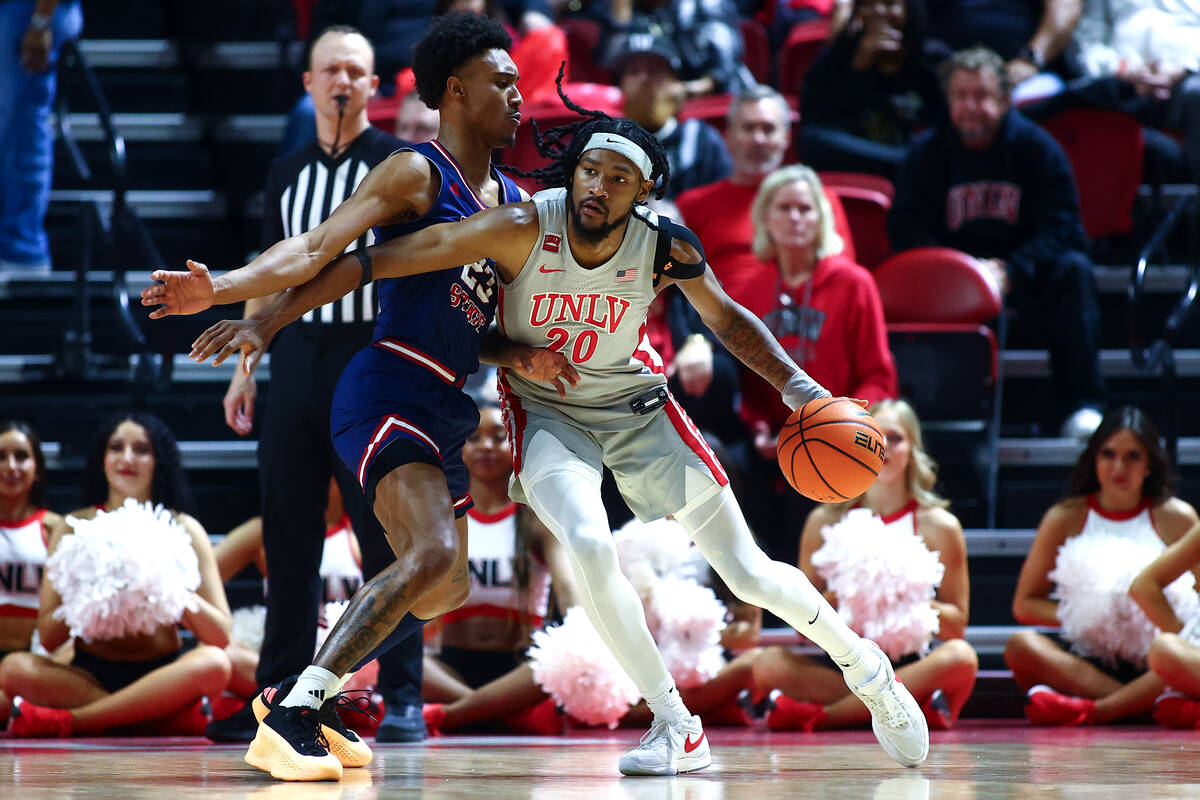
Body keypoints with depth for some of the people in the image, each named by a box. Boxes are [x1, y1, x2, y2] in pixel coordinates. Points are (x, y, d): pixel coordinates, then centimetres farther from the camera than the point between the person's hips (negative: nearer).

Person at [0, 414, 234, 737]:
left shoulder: (182, 529, 3)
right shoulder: (75, 529, 5)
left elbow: (221, 636, -5)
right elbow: (48, 637, -2)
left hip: (161, 677, 0)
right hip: (90, 677, 0)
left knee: (214, 663, -34)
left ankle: (62, 720, -29)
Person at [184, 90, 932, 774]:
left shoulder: (666, 247, -20)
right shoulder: (524, 228, -28)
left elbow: (728, 320, 1)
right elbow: (377, 261, -26)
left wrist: (794, 381, -13)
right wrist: (268, 320, -29)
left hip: (636, 405, 2)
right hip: (546, 411, -1)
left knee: (749, 574, 0)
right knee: (590, 548, -30)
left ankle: (863, 666, 30)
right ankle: (677, 728, -14)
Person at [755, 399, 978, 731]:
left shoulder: (939, 526, 4)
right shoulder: (824, 522, 9)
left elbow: (956, 627, 2)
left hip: (914, 663, 0)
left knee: (960, 657, -35)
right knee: (770, 664, -27)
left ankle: (819, 714, -29)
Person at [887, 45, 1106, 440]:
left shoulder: (1036, 147, -2)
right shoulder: (928, 153, 1)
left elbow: (1061, 227, -9)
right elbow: (906, 229, -6)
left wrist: (1010, 272, -26)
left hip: (1023, 277, 0)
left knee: (1073, 269, -30)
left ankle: (1081, 406, -30)